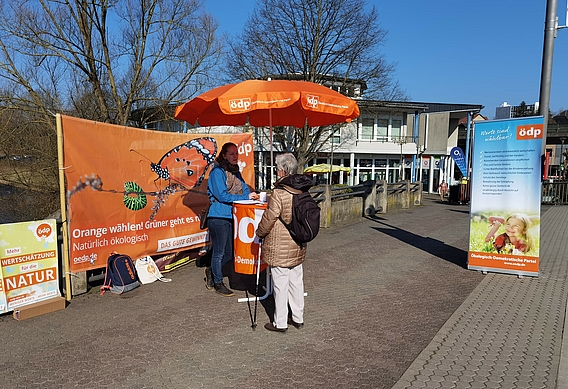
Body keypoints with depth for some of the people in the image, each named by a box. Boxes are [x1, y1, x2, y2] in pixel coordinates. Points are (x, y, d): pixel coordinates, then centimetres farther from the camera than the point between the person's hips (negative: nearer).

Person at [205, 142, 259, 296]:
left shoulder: (235, 172, 13)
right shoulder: (217, 171, -10)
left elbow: (245, 188, 14)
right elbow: (221, 195, -17)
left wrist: (252, 195, -9)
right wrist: (245, 197, -18)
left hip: (232, 216, 8)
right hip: (219, 217, -7)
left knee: (229, 253, 14)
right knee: (219, 252, 5)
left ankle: (211, 271, 38)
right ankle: (218, 283, 22)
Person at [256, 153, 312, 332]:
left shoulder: (278, 193, -21)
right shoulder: (303, 191, 3)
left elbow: (268, 218, -15)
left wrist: (259, 233, 2)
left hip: (279, 249, -7)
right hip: (298, 247, 7)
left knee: (280, 285, 4)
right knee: (296, 282, 17)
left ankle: (280, 323, 17)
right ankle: (298, 318, 30)